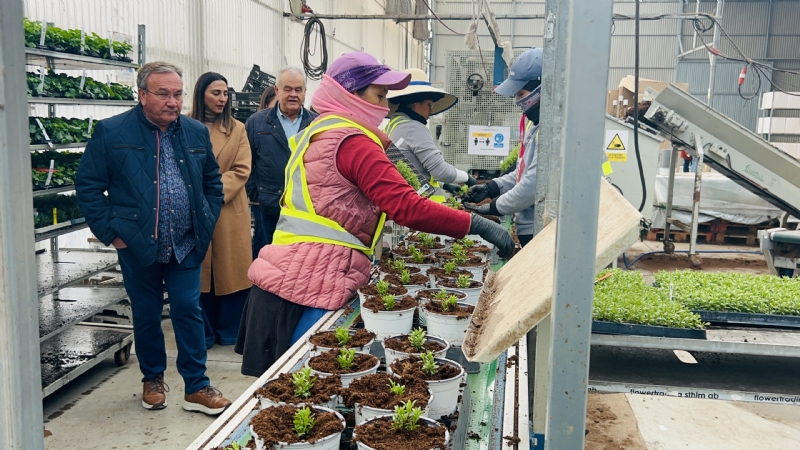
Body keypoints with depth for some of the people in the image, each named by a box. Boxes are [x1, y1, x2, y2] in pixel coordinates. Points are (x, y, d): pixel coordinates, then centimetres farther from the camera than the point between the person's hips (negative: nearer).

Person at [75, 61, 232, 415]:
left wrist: (207, 222, 6)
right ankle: (153, 380, 32)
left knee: (189, 311, 4)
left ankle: (197, 388, 14)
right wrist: (110, 231, -8)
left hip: (186, 246, 2)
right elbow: (88, 186, -4)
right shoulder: (111, 133, -7)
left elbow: (212, 180, 15)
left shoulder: (196, 133, 4)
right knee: (146, 315, 12)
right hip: (138, 246, -2)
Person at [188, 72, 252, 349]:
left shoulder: (236, 129, 6)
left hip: (229, 211, 1)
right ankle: (203, 334, 19)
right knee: (200, 272, 6)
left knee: (229, 269, 5)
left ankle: (229, 332, 19)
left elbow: (241, 170, -3)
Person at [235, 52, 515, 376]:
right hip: (310, 285, -10)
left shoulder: (316, 132, 18)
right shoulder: (352, 141, -13)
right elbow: (407, 207, -22)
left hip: (283, 274, 10)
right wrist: (477, 225, -19)